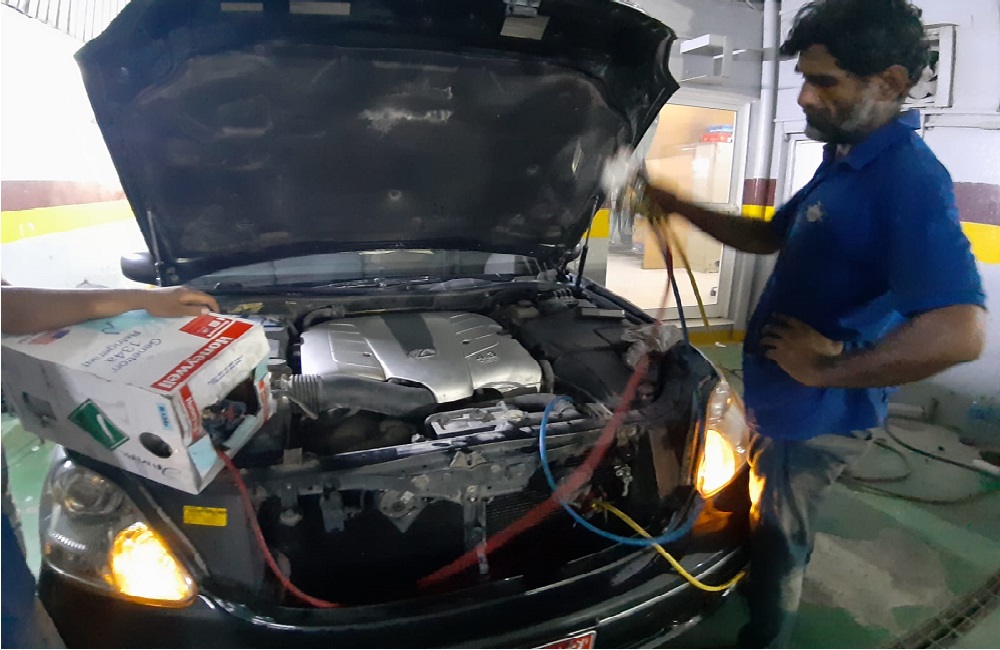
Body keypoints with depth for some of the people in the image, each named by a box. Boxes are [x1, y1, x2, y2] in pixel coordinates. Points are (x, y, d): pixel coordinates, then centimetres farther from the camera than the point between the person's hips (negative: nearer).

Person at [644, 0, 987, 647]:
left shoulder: (909, 180, -26)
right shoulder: (843, 163, 6)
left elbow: (962, 331, -36)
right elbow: (772, 236, 18)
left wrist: (827, 368, -27)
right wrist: (679, 206, 9)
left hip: (814, 415, -9)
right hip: (784, 400, 9)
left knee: (778, 535, 12)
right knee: (776, 523, 29)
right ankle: (759, 588, 55)